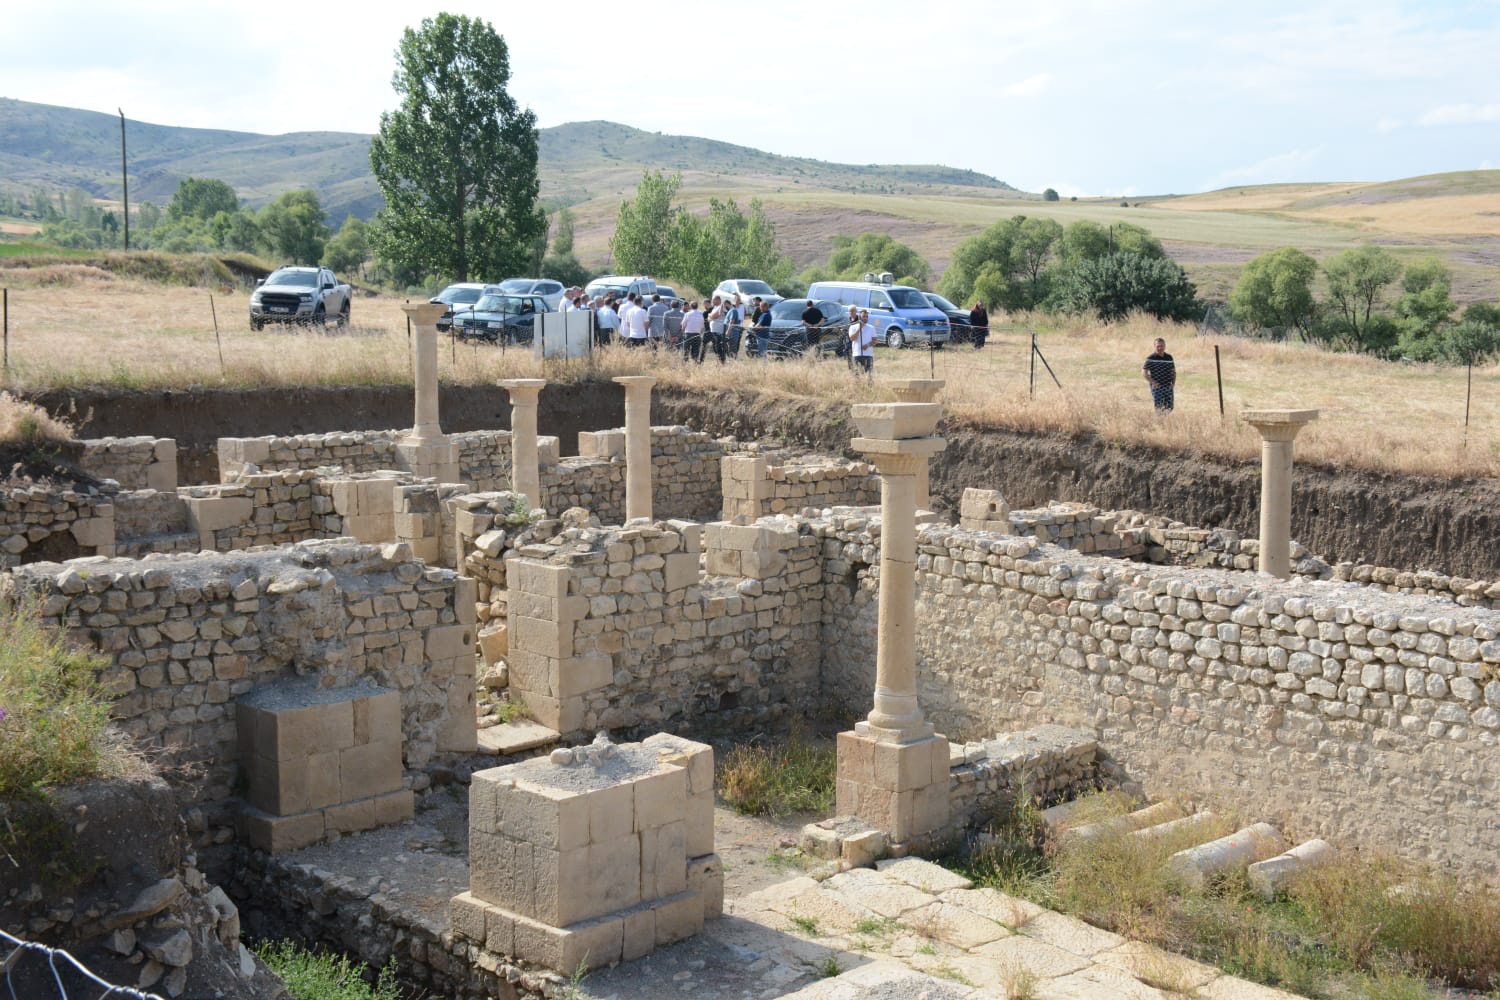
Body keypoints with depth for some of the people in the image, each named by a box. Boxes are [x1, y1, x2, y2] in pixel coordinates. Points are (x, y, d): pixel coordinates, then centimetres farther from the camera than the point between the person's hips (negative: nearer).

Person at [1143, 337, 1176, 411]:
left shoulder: (1169, 357, 10)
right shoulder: (1151, 358, -4)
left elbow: (1173, 371, 20)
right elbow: (1144, 371, -7)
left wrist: (1173, 383, 5)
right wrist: (1152, 382, -15)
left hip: (1168, 387, 4)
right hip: (1157, 387, -4)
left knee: (1169, 408, 3)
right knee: (1159, 407, -12)